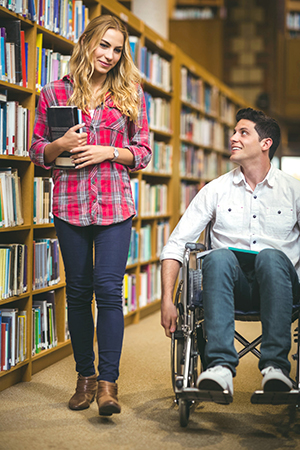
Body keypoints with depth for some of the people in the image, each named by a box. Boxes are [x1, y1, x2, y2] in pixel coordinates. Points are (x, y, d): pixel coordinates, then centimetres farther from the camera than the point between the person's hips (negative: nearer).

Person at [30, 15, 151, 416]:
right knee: (78, 291, 7)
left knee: (109, 288, -10)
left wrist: (108, 151, -9)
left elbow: (143, 153, 8)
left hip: (115, 203, -1)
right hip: (70, 203, 1)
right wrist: (60, 145, -11)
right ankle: (85, 376, 19)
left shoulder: (131, 94, 8)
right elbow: (37, 152, 10)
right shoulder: (54, 93, 7)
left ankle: (108, 382, -7)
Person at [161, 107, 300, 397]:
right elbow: (176, 244, 6)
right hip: (233, 286, 1)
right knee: (219, 255, -32)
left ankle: (275, 365, -37)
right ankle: (220, 366, -41)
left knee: (271, 256, -33)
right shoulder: (216, 190, 11)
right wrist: (167, 300, -5)